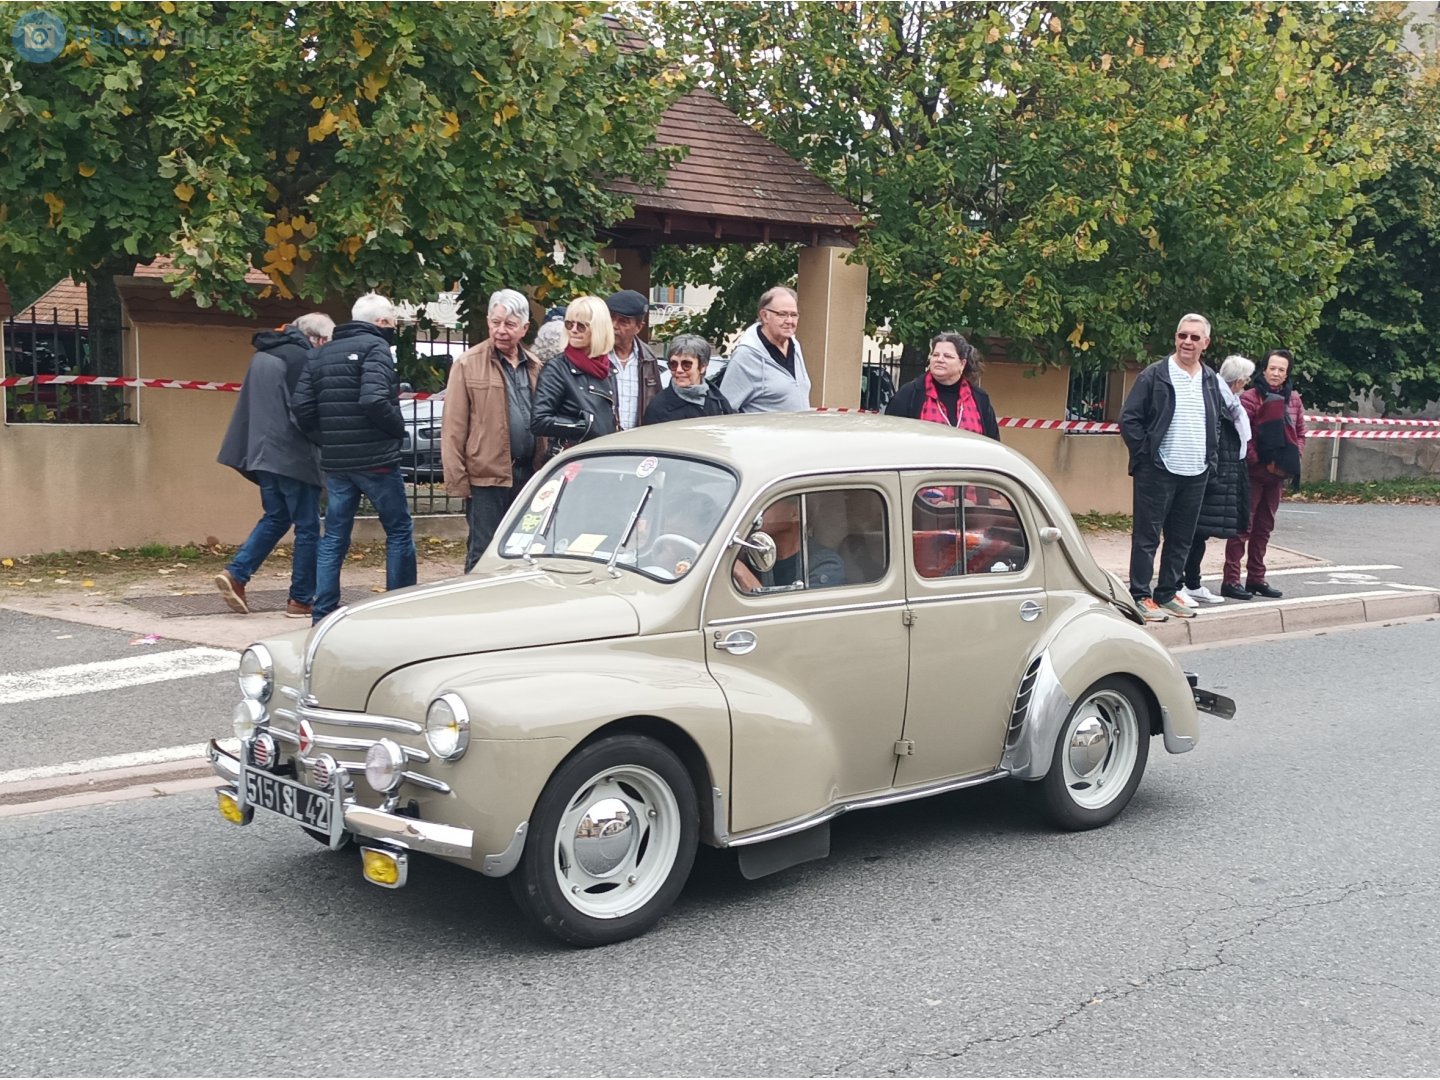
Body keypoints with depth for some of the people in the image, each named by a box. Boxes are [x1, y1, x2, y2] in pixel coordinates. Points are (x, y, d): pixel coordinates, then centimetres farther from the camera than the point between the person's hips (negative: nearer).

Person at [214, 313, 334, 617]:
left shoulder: (263, 355, 16)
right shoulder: (304, 358, -12)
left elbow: (251, 407, 20)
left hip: (263, 453, 8)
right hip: (294, 456, -8)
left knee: (276, 517, 21)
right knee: (307, 527, 1)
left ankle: (236, 573, 7)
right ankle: (301, 600, 4)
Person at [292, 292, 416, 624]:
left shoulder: (320, 354, 12)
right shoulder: (375, 348, -8)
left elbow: (302, 408, 5)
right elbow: (374, 400, -22)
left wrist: (327, 437, 14)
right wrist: (398, 428, -7)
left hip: (334, 461, 6)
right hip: (376, 459, -6)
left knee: (334, 538, 11)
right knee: (399, 532, 6)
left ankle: (323, 614, 9)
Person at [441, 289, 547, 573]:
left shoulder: (534, 367, 12)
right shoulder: (468, 364, -3)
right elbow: (453, 428, -6)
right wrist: (457, 480, -11)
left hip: (528, 475, 5)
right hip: (487, 476, -5)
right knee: (483, 554, 0)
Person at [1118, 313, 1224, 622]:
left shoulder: (1211, 381, 10)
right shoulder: (1155, 375, -6)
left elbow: (1216, 424, 22)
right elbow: (1129, 419, -7)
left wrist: (1210, 458, 11)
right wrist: (1146, 454, -10)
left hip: (1196, 474, 6)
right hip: (1158, 472, -6)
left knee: (1181, 539, 11)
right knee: (1147, 536, -1)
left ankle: (1167, 594, 20)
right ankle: (1140, 597, 4)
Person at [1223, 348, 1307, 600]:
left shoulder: (1293, 399, 10)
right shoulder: (1251, 397, -9)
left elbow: (1300, 434, 15)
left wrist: (1292, 459, -1)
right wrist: (1260, 462, -17)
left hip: (1279, 474, 6)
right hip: (1254, 472, -6)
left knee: (1264, 527, 13)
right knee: (1243, 525, -5)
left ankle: (1256, 578, 20)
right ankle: (1231, 580, -2)